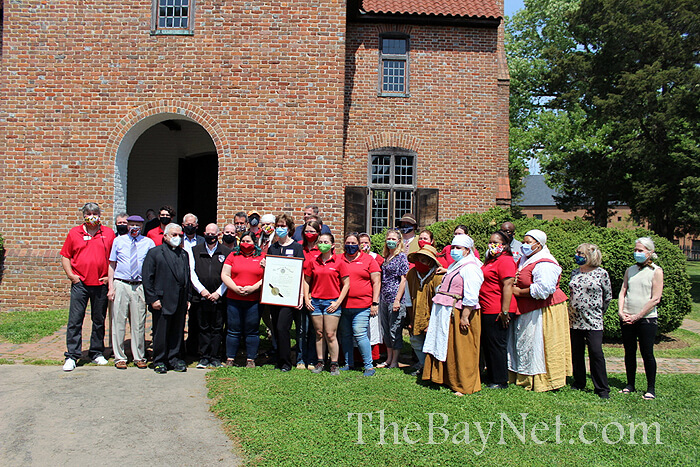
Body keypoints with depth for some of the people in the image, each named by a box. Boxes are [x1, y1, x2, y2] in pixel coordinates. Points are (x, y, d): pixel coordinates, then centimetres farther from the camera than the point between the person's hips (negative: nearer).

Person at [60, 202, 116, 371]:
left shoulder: (108, 233, 6)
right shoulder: (74, 233, 6)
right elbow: (65, 256, 9)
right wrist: (71, 275, -2)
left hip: (101, 284, 1)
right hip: (80, 283, -1)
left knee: (99, 320, 9)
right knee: (75, 320, -2)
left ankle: (97, 353, 20)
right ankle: (71, 356, 4)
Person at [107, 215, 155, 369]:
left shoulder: (148, 243, 6)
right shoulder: (118, 241, 7)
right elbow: (112, 265, 8)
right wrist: (111, 287, -1)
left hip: (139, 287, 0)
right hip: (120, 284, 0)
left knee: (139, 324, 3)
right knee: (118, 322, 2)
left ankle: (139, 357, 14)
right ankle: (119, 357, 14)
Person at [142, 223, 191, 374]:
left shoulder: (184, 254, 15)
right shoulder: (154, 252, -1)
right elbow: (147, 278, -5)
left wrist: (188, 298, 10)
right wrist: (152, 299, -11)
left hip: (180, 303, 5)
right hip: (162, 301, -4)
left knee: (177, 332, 10)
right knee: (160, 333, 3)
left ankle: (174, 359, 22)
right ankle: (159, 361, 16)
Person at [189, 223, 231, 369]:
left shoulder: (226, 252, 6)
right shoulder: (195, 250, 10)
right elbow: (192, 272, 5)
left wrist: (218, 292, -7)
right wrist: (201, 290, -6)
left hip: (219, 298, -1)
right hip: (201, 297, 1)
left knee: (217, 328, 4)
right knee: (203, 328, 6)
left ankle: (215, 357, 13)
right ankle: (204, 357, 14)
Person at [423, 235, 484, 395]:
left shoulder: (470, 268, -14)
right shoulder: (454, 266, 18)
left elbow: (471, 297, -22)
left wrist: (464, 317, -25)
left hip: (459, 314, -10)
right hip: (446, 314, 10)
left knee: (460, 351, 0)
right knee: (445, 348, 15)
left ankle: (464, 386, 11)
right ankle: (446, 378, 28)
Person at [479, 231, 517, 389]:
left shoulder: (505, 260, -13)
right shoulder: (490, 260, 18)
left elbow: (508, 285, -22)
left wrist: (505, 311, -25)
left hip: (498, 311, -10)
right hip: (486, 310, 10)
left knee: (496, 345, -1)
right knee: (486, 344, 16)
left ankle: (500, 381, 10)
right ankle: (491, 377, 28)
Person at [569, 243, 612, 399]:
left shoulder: (601, 273, -4)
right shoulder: (575, 273, 9)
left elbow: (608, 296, 4)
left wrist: (598, 312, 9)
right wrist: (574, 308, 13)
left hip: (593, 321, -5)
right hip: (574, 319, 5)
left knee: (596, 352, -8)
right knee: (576, 352, 10)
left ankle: (602, 388, 2)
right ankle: (579, 383, 23)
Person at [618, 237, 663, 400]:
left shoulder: (656, 271, -4)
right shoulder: (630, 270, 12)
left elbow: (655, 299, -9)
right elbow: (622, 293, 10)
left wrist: (637, 316, -12)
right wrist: (621, 312, -5)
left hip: (646, 319, -4)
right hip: (627, 319, 5)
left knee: (647, 354, 0)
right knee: (629, 352, 10)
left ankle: (651, 389, 12)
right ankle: (630, 385, 21)